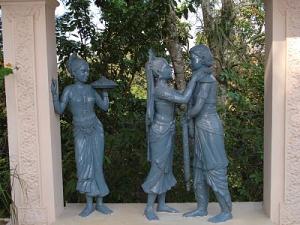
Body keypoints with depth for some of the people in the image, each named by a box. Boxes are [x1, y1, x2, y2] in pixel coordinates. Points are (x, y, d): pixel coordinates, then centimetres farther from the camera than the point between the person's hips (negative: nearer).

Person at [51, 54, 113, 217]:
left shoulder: (91, 89, 3)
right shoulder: (69, 90, -4)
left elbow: (104, 107, 8)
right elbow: (59, 110, -10)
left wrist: (104, 90, 3)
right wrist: (54, 94, -21)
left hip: (96, 130, 2)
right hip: (80, 133, -1)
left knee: (96, 165, 3)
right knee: (85, 167, 0)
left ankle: (100, 203, 11)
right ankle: (89, 204, 11)